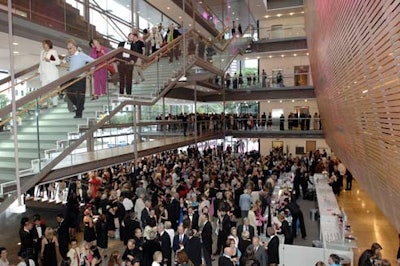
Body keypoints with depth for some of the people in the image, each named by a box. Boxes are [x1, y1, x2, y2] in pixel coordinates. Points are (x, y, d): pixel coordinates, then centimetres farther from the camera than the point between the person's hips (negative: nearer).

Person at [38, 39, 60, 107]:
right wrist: (39, 71, 14)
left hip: (52, 73, -6)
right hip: (44, 74, 6)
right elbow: (41, 63, 17)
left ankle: (55, 103, 10)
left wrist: (50, 61, -22)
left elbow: (58, 62, -10)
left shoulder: (53, 52, -5)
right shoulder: (42, 52, 14)